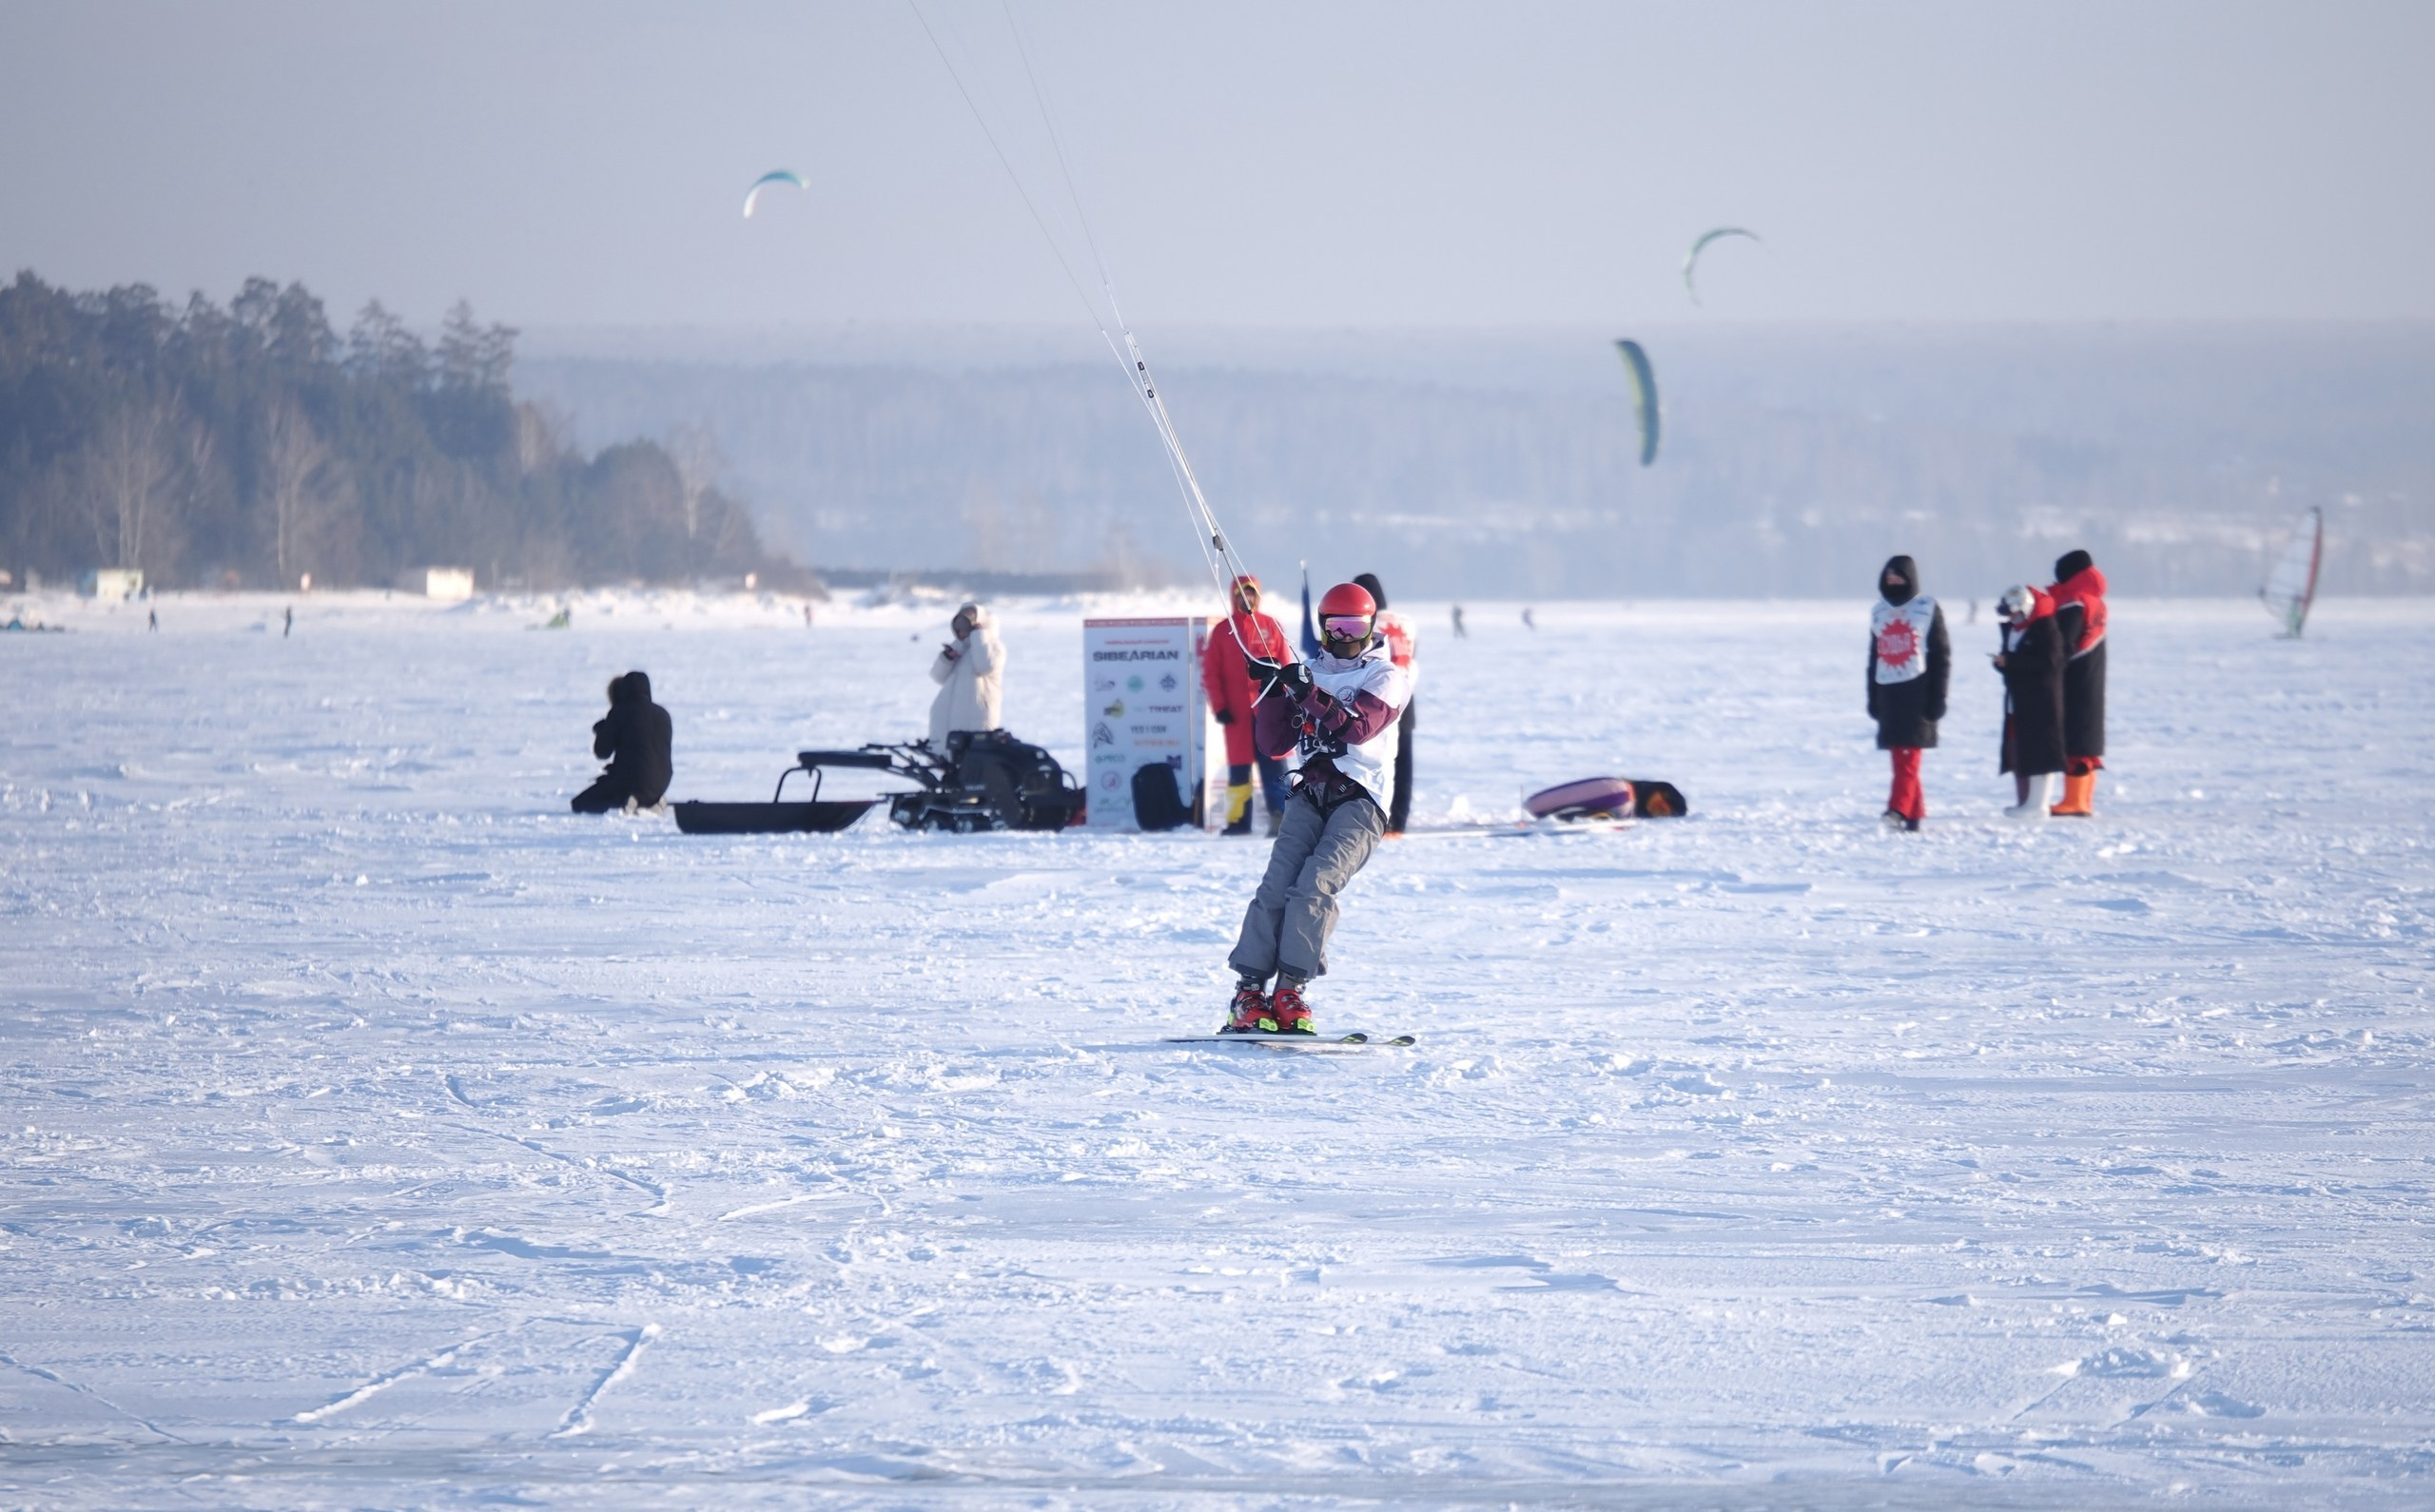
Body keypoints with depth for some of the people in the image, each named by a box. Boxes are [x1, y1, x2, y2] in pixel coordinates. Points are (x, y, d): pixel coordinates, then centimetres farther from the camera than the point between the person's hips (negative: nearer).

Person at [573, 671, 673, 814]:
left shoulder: (619, 712, -8)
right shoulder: (662, 714, 8)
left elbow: (602, 751, -3)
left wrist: (601, 728, 18)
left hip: (631, 779, -6)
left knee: (579, 803, 5)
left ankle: (626, 802, -18)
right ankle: (650, 803, 4)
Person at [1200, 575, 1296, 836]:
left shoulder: (1271, 626, 6)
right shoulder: (1223, 631, 7)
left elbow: (1285, 666, 5)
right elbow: (1211, 673, 5)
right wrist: (1219, 707, -4)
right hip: (1237, 714, 1)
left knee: (1274, 766, -4)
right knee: (1238, 769, 4)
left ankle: (1280, 819, -4)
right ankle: (1238, 820, 8)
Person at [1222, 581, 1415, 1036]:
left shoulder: (1387, 677, 8)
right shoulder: (1307, 674, 19)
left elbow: (1359, 726, -10)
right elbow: (1274, 744, 13)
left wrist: (1309, 694, -18)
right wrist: (1274, 694, -3)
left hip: (1361, 798, -3)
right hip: (1310, 793, 3)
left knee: (1316, 884, -23)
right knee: (1278, 883, -16)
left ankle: (1291, 990, -24)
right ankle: (1250, 990, -18)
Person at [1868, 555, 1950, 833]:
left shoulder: (1928, 610, 1)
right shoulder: (1879, 612, 14)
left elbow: (1941, 656, -2)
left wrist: (1937, 697, -8)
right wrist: (1873, 699, 13)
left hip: (1917, 691, -5)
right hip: (1888, 692, 5)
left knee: (1909, 755, -14)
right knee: (1900, 757, 3)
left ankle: (1900, 808, -23)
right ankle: (1915, 812, 9)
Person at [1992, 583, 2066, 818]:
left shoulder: (2045, 628, -13)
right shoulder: (2011, 628, 13)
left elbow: (2048, 661, -22)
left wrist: (2010, 661, -21)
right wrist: (2002, 663, -5)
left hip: (2041, 701, -9)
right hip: (2016, 701, 9)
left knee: (2039, 753, -6)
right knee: (2016, 752, 9)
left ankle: (2037, 805, -4)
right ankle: (2022, 801, 16)